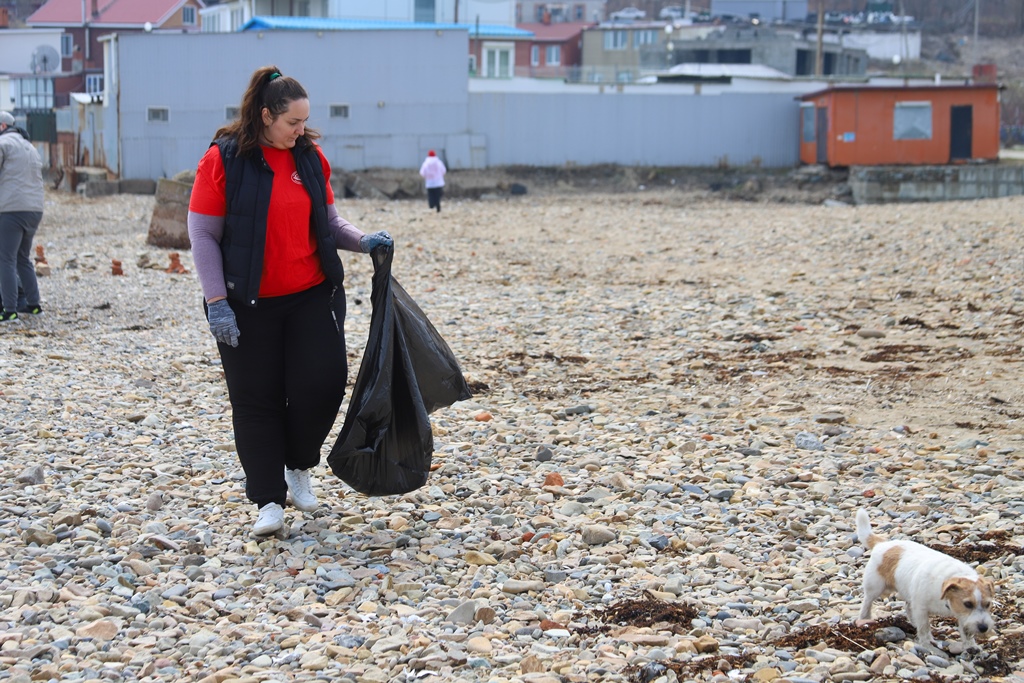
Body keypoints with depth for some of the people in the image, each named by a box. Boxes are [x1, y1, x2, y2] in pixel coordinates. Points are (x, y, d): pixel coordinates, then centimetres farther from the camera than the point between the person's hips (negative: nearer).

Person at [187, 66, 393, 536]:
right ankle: (269, 500, 14)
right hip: (248, 305, -3)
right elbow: (203, 235, -8)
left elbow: (328, 221, 13)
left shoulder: (310, 156, 5)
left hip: (313, 296, 3)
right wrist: (217, 301, -14)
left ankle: (299, 468, 21)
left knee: (323, 381, -5)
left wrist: (363, 242, -6)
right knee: (256, 400, 3)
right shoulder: (223, 160, -9)